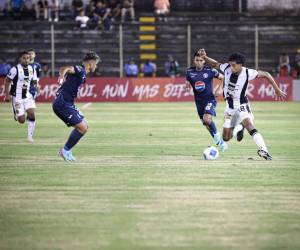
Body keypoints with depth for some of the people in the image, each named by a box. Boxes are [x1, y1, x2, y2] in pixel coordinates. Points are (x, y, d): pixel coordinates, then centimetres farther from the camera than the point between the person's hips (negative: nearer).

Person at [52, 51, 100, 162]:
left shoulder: (81, 73, 16)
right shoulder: (80, 70, -14)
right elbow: (65, 69, -33)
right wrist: (61, 78, -51)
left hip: (67, 104, 10)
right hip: (62, 104, -10)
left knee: (84, 126, 14)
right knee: (82, 127, -12)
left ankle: (66, 150, 17)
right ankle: (65, 150, 0)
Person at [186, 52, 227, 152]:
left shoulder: (210, 70, -10)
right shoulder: (190, 71, 0)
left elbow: (223, 78, 1)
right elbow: (187, 84, 10)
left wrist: (219, 89, -12)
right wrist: (187, 87, -13)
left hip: (210, 99, -5)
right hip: (199, 101, 5)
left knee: (207, 119, -27)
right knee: (206, 124, 10)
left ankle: (216, 135, -2)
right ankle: (221, 142, 27)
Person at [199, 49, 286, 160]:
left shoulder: (247, 73, -21)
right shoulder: (227, 68, -12)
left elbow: (265, 74, -9)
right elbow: (215, 64, 8)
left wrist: (277, 90, -8)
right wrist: (205, 57, -10)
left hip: (242, 105, -5)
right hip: (230, 107, 5)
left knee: (248, 124, -34)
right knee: (226, 138, 8)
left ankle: (263, 150, -43)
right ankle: (239, 128, 41)